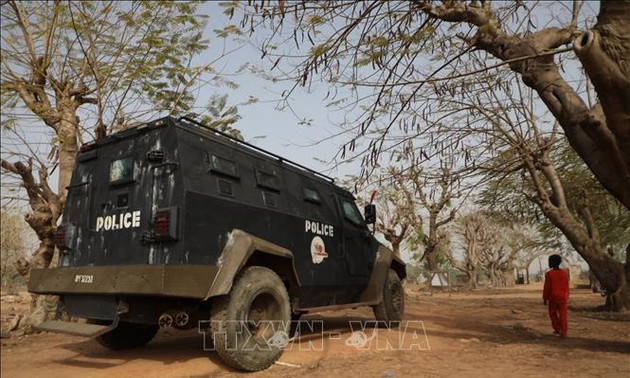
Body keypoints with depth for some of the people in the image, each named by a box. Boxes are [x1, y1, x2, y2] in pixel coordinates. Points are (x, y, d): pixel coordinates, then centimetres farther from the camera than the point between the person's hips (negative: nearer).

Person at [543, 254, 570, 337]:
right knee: (562, 315, 4)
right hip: (562, 298, 3)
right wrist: (567, 298, 16)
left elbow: (547, 287, -11)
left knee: (553, 313, 16)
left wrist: (545, 298, -2)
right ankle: (563, 333, 0)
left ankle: (557, 329, 14)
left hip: (552, 297, -3)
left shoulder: (549, 274, -12)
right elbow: (567, 287, 5)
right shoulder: (564, 273, 0)